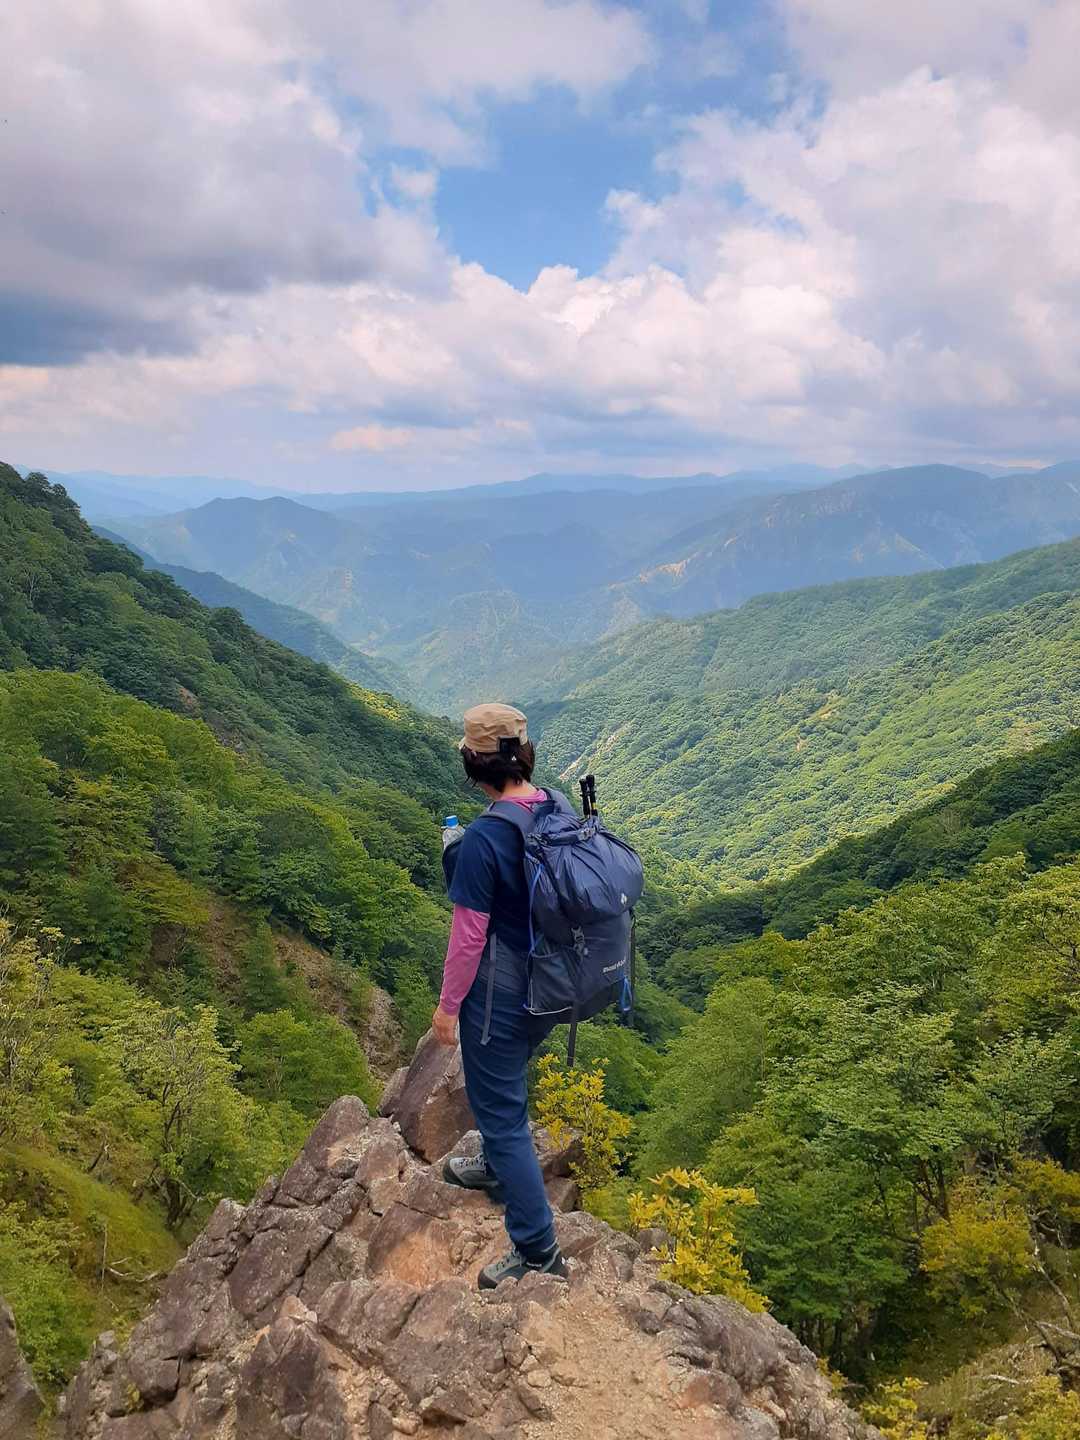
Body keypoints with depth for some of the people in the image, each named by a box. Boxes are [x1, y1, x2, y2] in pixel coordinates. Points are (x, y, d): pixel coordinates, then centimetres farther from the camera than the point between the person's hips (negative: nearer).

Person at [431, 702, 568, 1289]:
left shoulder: (482, 839, -28)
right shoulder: (560, 807, -6)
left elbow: (469, 936, -21)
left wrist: (447, 1005, -8)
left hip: (501, 992, -8)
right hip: (553, 982, 8)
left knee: (499, 1104, 7)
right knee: (505, 1081, 31)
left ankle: (538, 1251, 16)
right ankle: (497, 1166, 55)